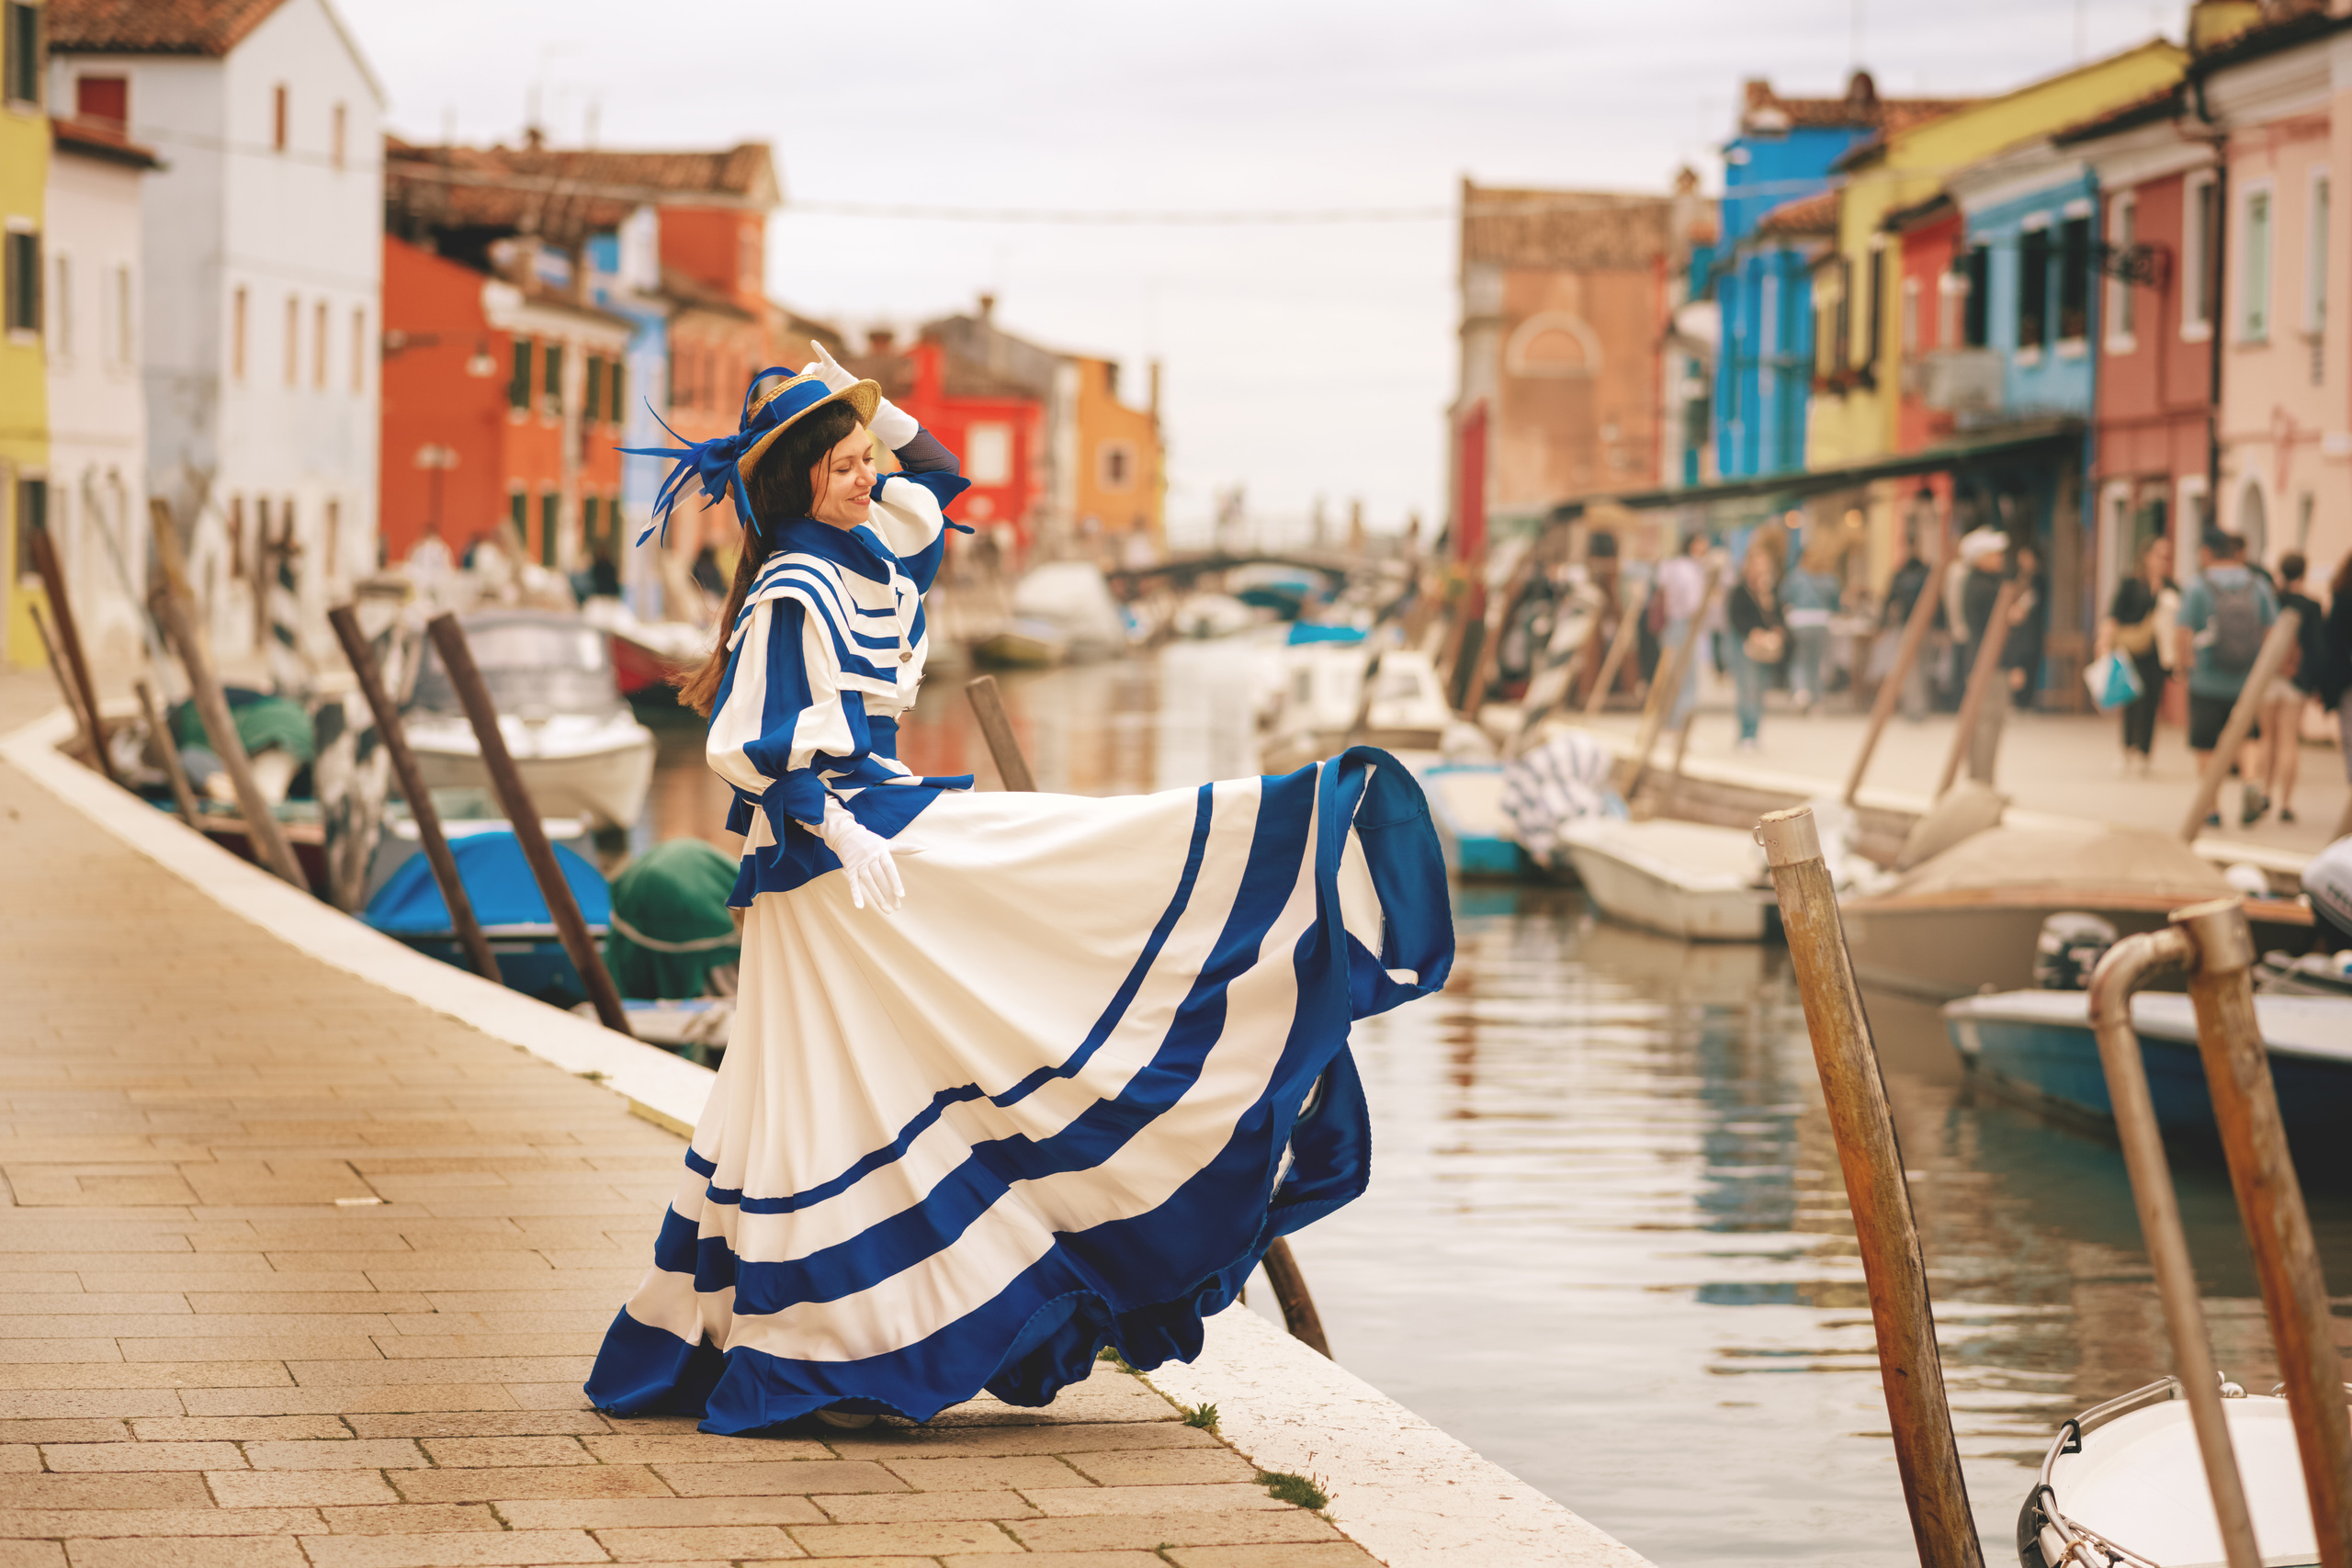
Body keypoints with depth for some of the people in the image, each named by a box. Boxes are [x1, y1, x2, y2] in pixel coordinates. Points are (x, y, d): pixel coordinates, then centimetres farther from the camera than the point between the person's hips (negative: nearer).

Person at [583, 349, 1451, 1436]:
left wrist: (866, 402, 10)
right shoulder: (789, 596, -16)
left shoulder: (861, 552, 9)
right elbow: (748, 749, -20)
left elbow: (938, 471, 24)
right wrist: (837, 829, -24)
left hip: (881, 812, 9)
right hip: (825, 856, -9)